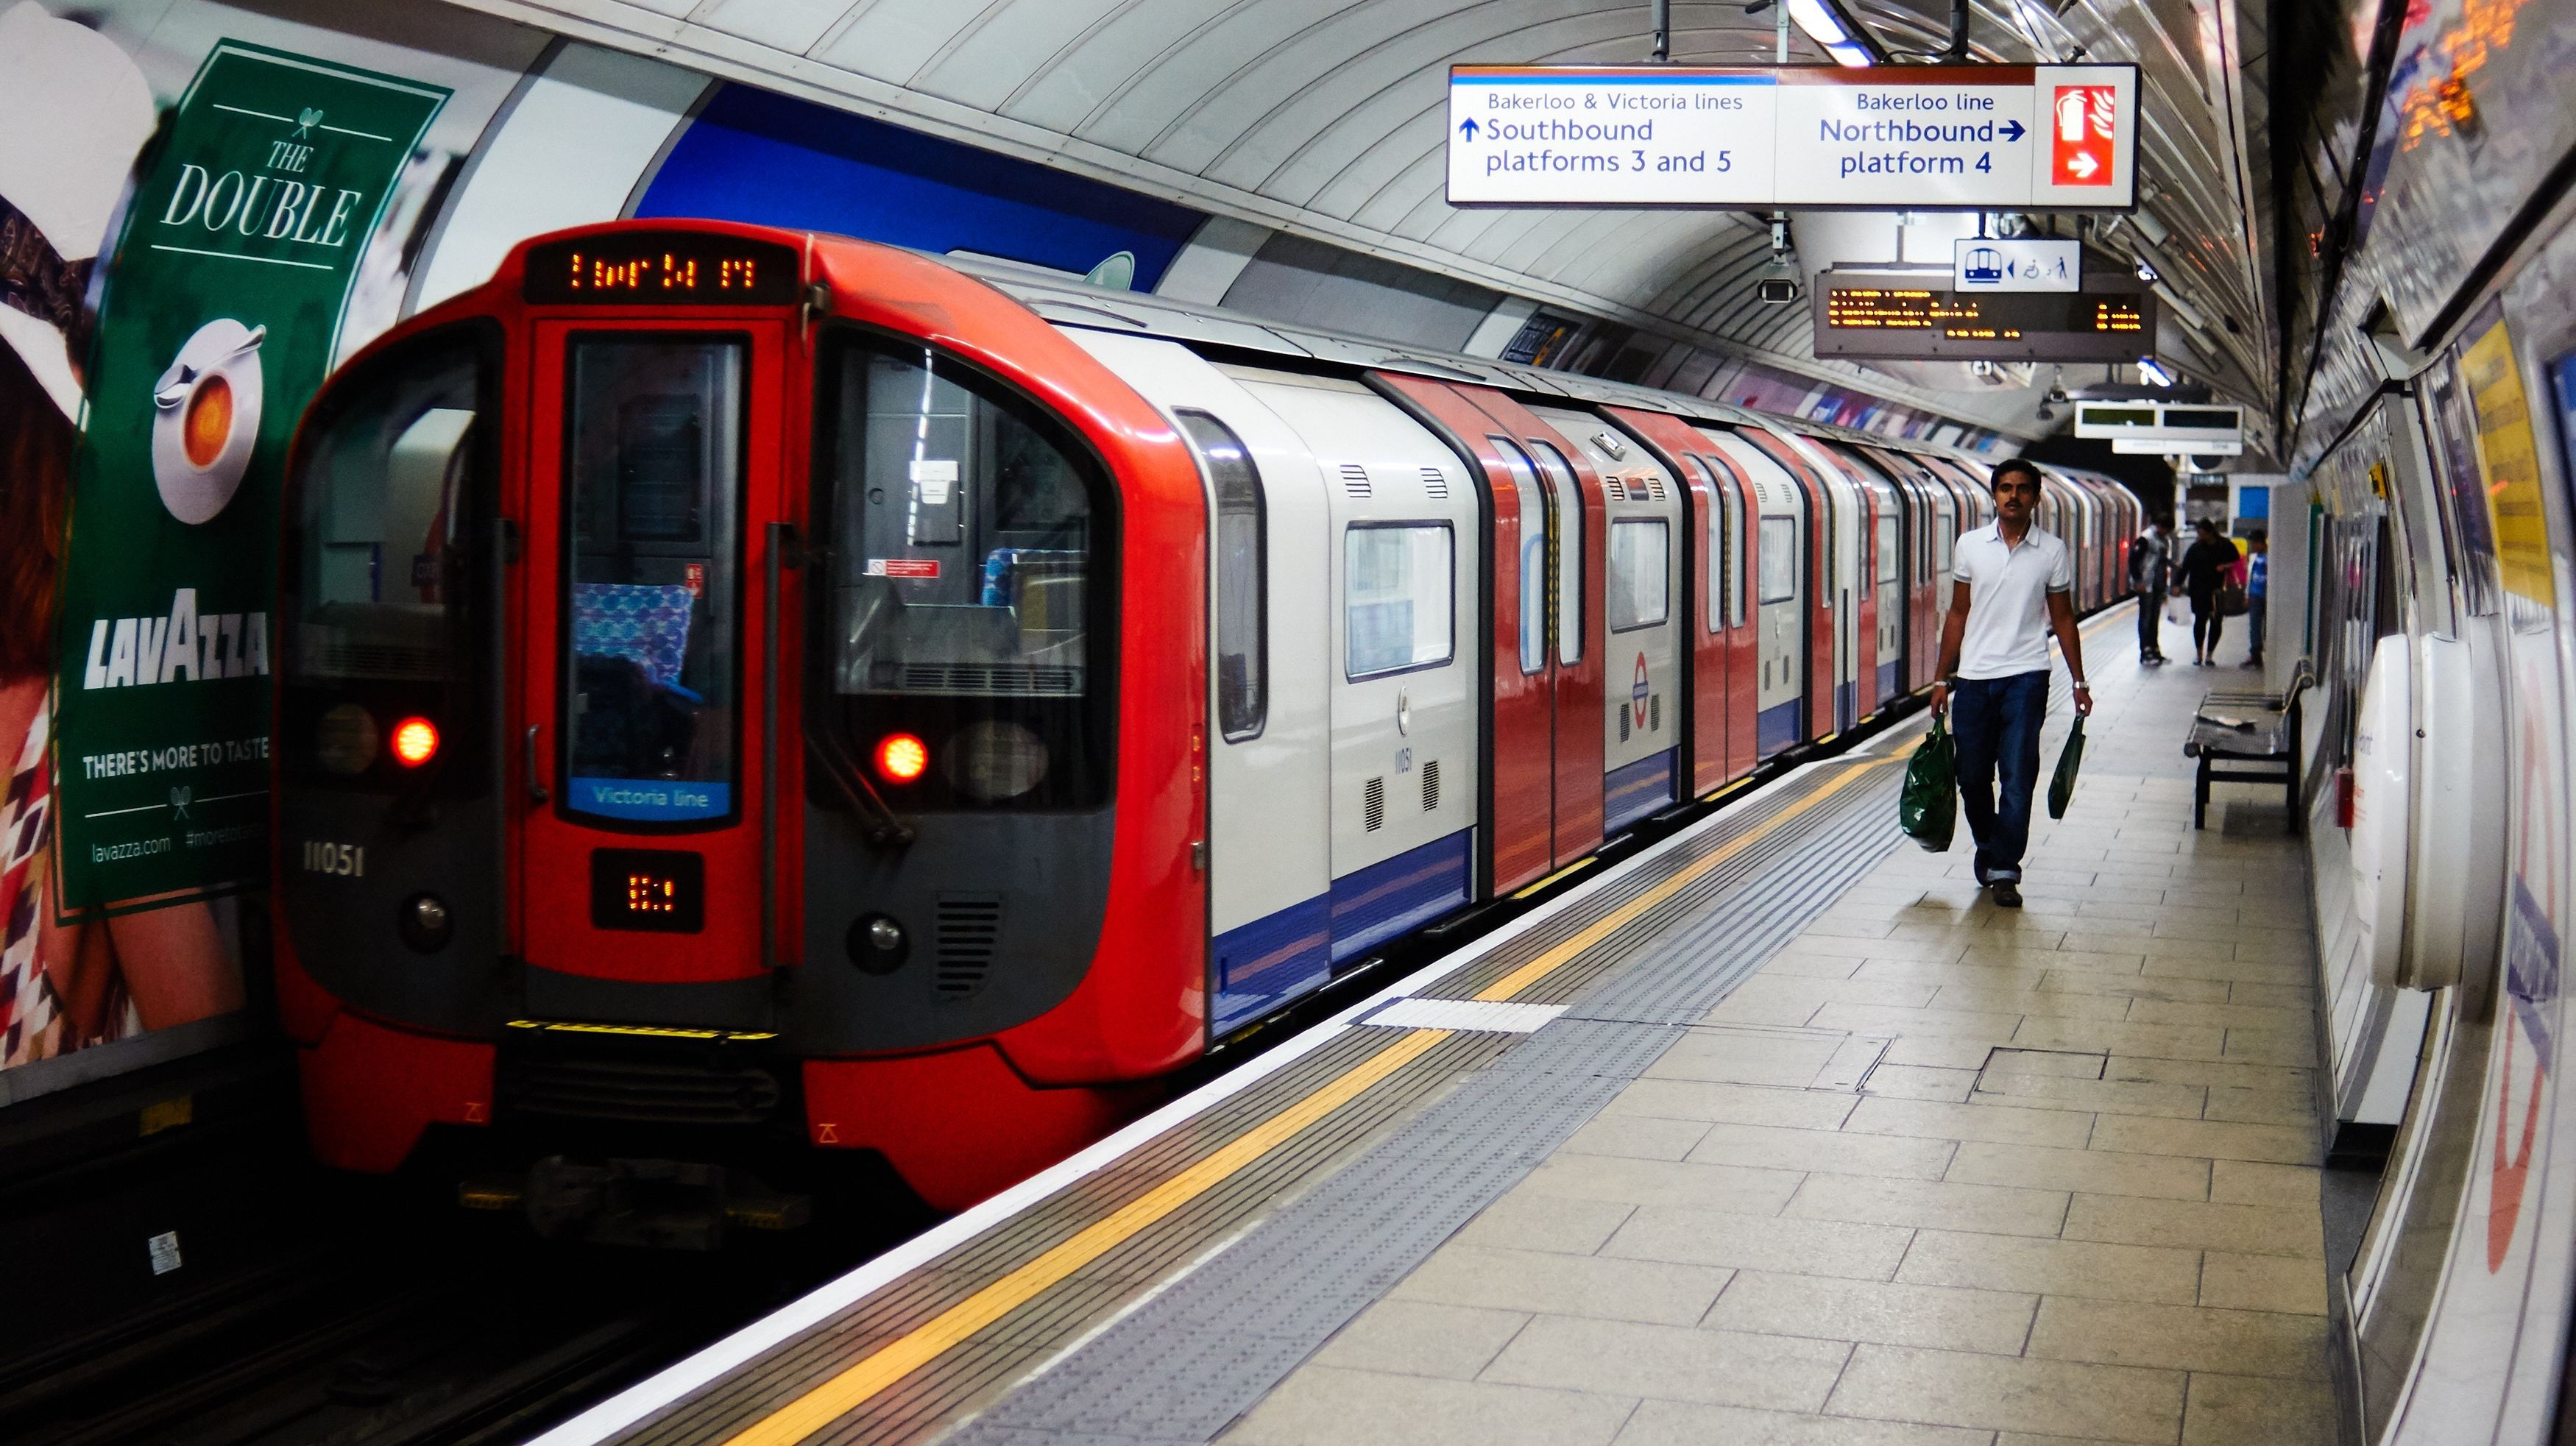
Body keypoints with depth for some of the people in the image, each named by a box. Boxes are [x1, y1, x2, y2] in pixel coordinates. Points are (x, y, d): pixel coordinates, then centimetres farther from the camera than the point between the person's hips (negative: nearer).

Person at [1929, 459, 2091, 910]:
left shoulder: (2053, 551, 2)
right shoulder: (1971, 546, 6)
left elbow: (2063, 619, 9)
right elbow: (1958, 614, 11)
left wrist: (2079, 682, 6)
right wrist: (1943, 678, 8)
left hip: (2025, 677, -2)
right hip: (1974, 677, 2)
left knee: (2017, 777, -7)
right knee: (1971, 776, 7)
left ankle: (2004, 871, -3)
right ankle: (1988, 846, 31)